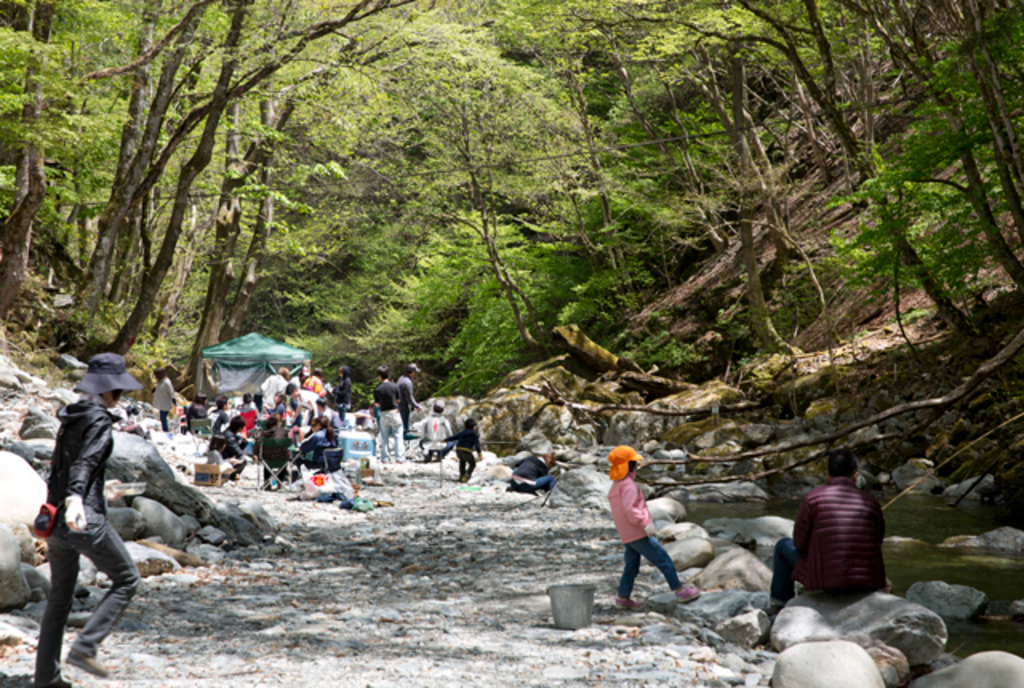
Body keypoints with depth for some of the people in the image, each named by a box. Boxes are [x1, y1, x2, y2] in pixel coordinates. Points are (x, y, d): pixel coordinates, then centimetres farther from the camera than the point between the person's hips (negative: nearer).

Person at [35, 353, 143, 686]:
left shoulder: (70, 417, 14)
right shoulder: (99, 420, -11)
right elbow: (85, 463, -27)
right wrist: (75, 499, -41)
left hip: (56, 518, 9)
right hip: (85, 519, -8)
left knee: (60, 594, 16)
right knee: (126, 580, 6)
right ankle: (84, 647, -3)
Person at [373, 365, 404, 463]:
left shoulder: (377, 389, -8)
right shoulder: (394, 386, -9)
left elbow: (377, 404, -1)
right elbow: (399, 399, 2)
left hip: (384, 414, 1)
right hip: (394, 413, -1)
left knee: (384, 438, 11)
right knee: (398, 436, 6)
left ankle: (385, 458, 13)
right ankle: (400, 458, 3)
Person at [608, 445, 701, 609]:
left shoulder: (615, 486, 16)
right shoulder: (628, 485, -14)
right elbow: (629, 509, -26)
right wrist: (645, 523, -26)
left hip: (627, 536, 10)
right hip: (638, 534, -10)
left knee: (631, 566, 15)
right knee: (664, 560, -4)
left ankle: (623, 597, 15)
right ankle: (680, 591, -1)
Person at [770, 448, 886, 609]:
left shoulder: (813, 499, -6)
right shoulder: (871, 502, 1)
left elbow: (800, 543, 1)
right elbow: (877, 541, 11)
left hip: (828, 581, -3)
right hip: (869, 584, 3)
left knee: (784, 546, 23)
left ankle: (780, 602, 40)